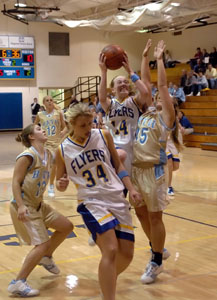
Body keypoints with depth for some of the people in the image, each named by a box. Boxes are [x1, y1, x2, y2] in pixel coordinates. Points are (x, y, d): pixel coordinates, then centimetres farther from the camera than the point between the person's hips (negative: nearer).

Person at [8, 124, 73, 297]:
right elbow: (16, 182, -19)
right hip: (24, 207, -9)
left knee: (67, 226, 13)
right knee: (42, 245, -12)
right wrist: (20, 206, -27)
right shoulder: (28, 156, -18)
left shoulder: (48, 155, 7)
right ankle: (18, 283, -3)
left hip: (38, 204, 9)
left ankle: (46, 257, 33)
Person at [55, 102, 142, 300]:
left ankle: (106, 282, 34)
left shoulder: (104, 136, 1)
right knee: (111, 250, -23)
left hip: (118, 199, 4)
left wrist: (131, 189, 4)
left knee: (126, 254, 4)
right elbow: (60, 184, 9)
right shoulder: (63, 151, -3)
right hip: (92, 202, -3)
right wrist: (61, 185, -14)